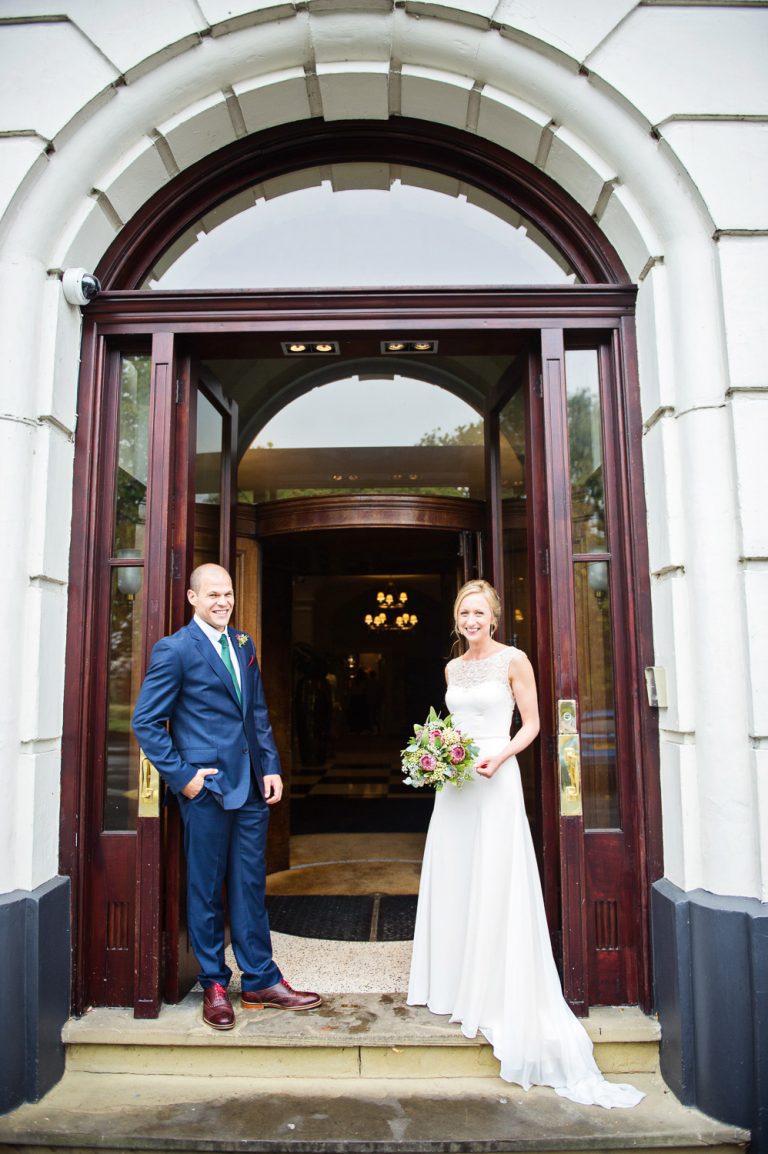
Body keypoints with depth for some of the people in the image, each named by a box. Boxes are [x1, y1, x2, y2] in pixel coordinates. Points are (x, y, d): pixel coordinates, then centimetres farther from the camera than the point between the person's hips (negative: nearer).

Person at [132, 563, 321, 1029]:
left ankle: (260, 980, 26)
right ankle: (214, 986, 26)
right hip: (207, 785, -5)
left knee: (251, 886, 13)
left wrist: (272, 767, 7)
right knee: (207, 890, 9)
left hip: (252, 786, 6)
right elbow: (146, 721, -8)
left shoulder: (244, 644, 12)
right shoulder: (175, 649, -8)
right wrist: (181, 776, -12)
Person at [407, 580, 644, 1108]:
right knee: (453, 882, 11)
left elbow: (532, 723, -5)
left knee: (496, 886, -3)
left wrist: (499, 755, -19)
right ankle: (458, 985, 26)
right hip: (454, 782, 6)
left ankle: (501, 996, 10)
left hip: (495, 780, -6)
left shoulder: (514, 660, -5)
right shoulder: (453, 668, 13)